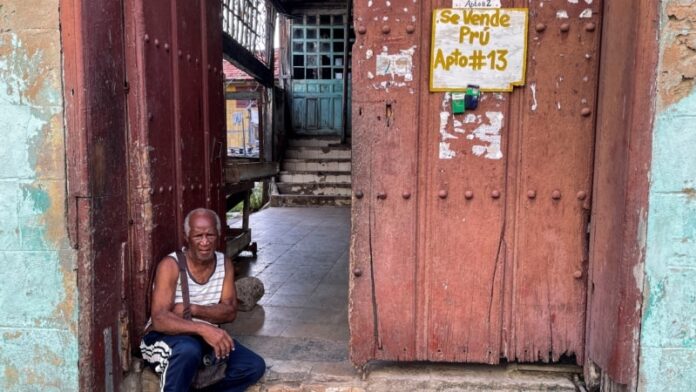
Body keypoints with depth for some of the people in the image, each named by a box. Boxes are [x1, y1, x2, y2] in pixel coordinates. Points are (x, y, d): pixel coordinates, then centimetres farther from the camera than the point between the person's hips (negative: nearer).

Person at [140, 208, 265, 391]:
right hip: (166, 337, -5)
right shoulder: (170, 265, -17)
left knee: (255, 366, -12)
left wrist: (192, 309, -23)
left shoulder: (225, 264, -1)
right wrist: (203, 328, -41)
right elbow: (159, 320, -27)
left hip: (206, 337, 6)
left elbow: (230, 312, -6)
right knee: (189, 349, -39)